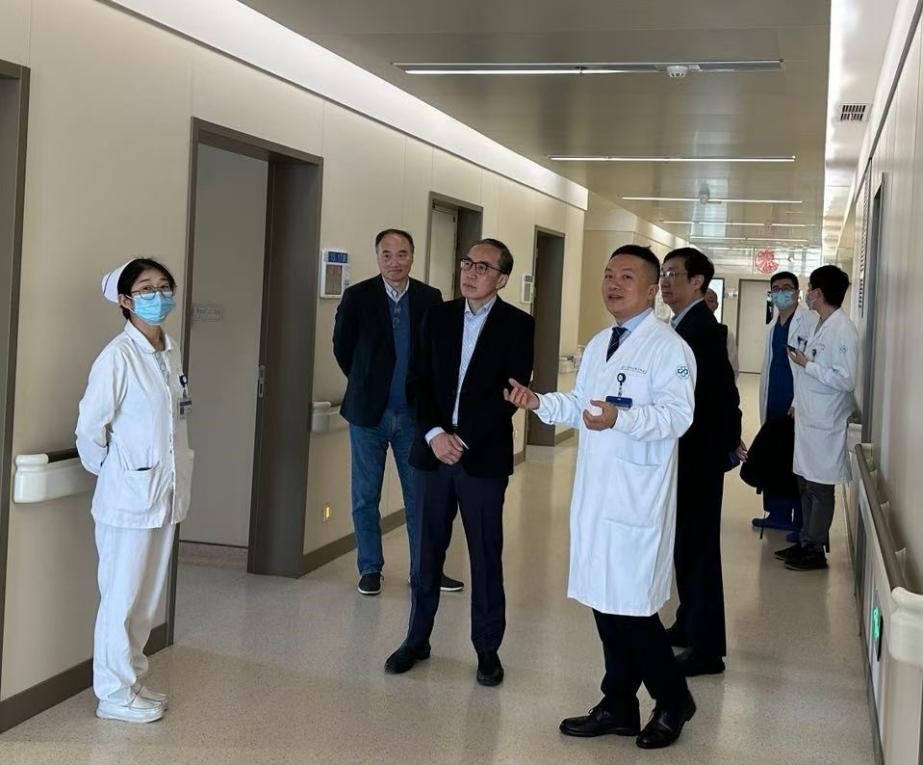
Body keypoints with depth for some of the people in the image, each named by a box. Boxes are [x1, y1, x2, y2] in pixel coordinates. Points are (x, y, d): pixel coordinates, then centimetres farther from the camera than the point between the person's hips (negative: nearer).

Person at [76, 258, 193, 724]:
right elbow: (89, 428, -12)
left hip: (165, 494, 7)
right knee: (122, 597, 4)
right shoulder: (118, 356, -15)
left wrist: (173, 477, 11)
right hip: (129, 497, -7)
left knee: (149, 596, 15)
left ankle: (131, 680, 29)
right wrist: (110, 473, 0)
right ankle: (114, 694, 16)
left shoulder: (171, 353, 6)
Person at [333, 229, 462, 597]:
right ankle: (369, 568, 20)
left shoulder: (430, 299, -3)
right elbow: (342, 347, 7)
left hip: (414, 413, 1)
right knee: (366, 497, 8)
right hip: (368, 412, 0)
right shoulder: (358, 297, -6)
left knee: (421, 496, 7)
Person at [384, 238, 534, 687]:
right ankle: (417, 639, 20)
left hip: (485, 456, -3)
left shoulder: (518, 325, -2)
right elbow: (422, 381, 6)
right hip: (434, 450, 3)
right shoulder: (438, 316, 9)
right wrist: (435, 434, -9)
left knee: (486, 556, 4)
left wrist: (463, 440, -13)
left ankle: (487, 648, 14)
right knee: (428, 550, 9)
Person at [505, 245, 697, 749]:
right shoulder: (598, 345, 17)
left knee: (631, 606, -4)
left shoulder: (669, 348, -10)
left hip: (637, 499, -8)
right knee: (604, 600, 13)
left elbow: (677, 415, -21)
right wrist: (540, 402, 5)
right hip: (595, 493, 8)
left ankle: (672, 701, 19)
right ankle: (618, 707, 27)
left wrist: (621, 417, -33)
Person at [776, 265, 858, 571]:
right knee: (806, 483, 15)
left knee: (820, 487, 1)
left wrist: (807, 364, -16)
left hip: (824, 423, -9)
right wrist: (798, 403, 18)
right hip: (808, 418, 9)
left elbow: (846, 380, -20)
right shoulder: (822, 326, 10)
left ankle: (816, 550, 11)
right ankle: (806, 542, 26)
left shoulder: (843, 330, -17)